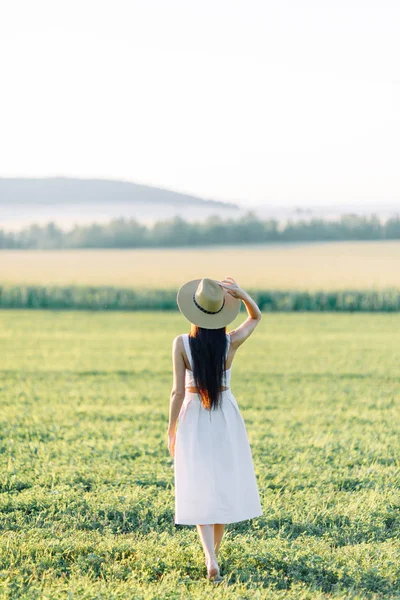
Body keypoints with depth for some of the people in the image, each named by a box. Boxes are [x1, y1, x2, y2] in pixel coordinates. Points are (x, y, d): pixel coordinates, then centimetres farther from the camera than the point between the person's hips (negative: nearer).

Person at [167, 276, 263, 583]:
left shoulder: (182, 344, -15)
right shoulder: (231, 342, -10)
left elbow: (178, 391, -12)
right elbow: (256, 316, 9)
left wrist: (171, 430, -1)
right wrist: (241, 293, -10)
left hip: (194, 418, -2)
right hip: (226, 418, 2)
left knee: (200, 488, 1)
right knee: (224, 483, 17)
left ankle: (211, 559, -16)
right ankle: (214, 551, 29)